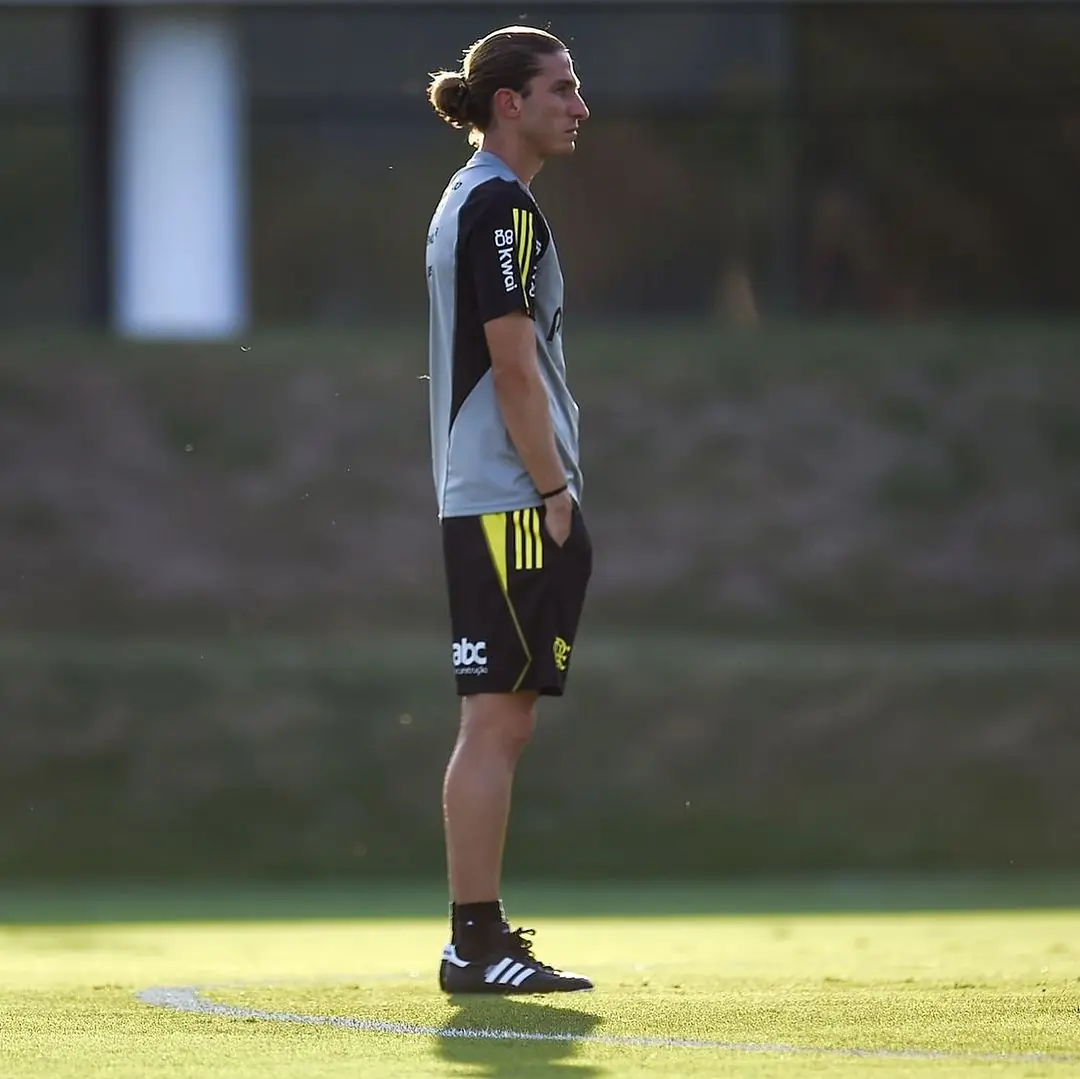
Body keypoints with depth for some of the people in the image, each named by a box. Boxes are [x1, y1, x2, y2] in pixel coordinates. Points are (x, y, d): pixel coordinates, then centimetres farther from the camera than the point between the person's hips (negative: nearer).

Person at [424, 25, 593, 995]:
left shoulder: (470, 199, 19)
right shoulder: (503, 206, -12)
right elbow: (516, 369, -17)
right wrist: (556, 494, -14)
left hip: (483, 504, 10)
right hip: (515, 502, -10)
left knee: (498, 722, 10)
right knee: (496, 719, -9)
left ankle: (480, 938, 13)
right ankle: (476, 943, -9)